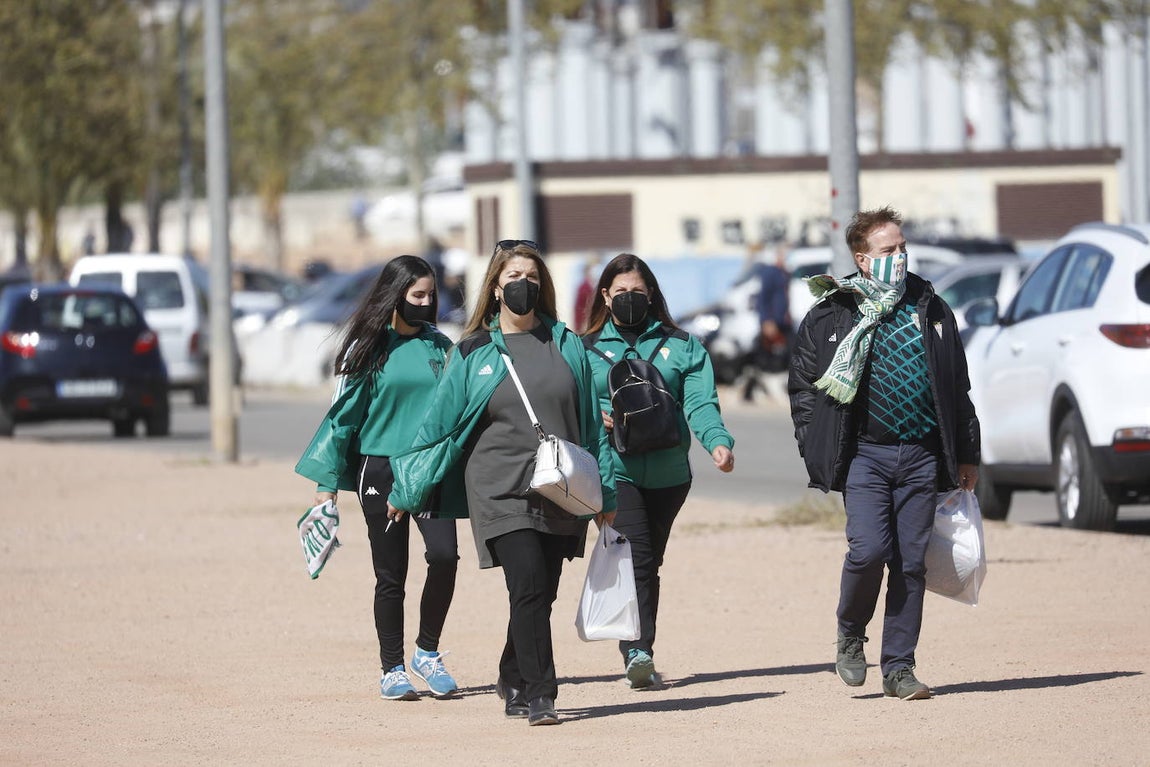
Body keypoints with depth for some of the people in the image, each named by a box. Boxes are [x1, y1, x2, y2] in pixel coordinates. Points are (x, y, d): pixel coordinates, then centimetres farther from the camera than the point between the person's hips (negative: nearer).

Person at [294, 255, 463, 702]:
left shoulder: (439, 346, 9)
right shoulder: (369, 347, 1)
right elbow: (343, 413, 3)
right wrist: (327, 480, 0)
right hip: (380, 469, -2)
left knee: (444, 554, -17)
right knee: (391, 575, 1)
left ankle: (427, 652, 1)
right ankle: (392, 669, 13)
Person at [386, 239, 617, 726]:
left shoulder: (566, 345, 10)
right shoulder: (474, 353, 4)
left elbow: (591, 421, 14)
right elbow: (440, 425, 8)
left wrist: (605, 491, 11)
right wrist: (406, 492, 11)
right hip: (502, 492, -3)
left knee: (541, 594, 6)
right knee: (529, 586, -16)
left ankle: (513, 682, 26)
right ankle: (539, 694, -14)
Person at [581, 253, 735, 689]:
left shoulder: (680, 346, 11)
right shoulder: (587, 350, 9)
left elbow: (700, 403, -1)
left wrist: (718, 441, -19)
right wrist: (595, 419, -15)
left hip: (668, 473, 3)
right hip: (614, 471, -3)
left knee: (649, 564, 11)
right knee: (636, 557, -19)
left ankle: (640, 654, 21)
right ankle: (637, 651, -27)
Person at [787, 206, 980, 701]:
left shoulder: (931, 308, 12)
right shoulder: (831, 315, 3)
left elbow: (958, 386, 17)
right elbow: (803, 387, 7)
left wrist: (967, 454, 14)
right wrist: (817, 452, -2)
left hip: (922, 455, 3)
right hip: (865, 454, -3)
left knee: (911, 563, 1)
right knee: (868, 550, -16)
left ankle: (898, 668, 8)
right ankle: (850, 635, 11)